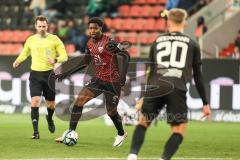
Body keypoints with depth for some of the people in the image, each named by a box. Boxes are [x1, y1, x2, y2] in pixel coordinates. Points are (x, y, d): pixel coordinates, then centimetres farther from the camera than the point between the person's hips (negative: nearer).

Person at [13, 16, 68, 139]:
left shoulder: (54, 39, -3)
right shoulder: (30, 40, 5)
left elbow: (64, 56, -3)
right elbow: (25, 53, 22)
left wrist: (55, 60, -23)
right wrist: (18, 61, 1)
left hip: (49, 74, -1)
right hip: (35, 74, 1)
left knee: (51, 103, 9)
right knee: (35, 101, -16)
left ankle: (49, 118, 46)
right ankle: (36, 132, -14)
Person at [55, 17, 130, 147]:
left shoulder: (108, 42, -17)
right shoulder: (90, 43, 5)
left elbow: (126, 55, -19)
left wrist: (122, 75, -27)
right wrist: (67, 72, 16)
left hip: (112, 81, -6)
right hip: (98, 79, 6)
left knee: (111, 112, 6)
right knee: (79, 101, -10)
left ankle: (121, 134, 35)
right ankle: (71, 132, -6)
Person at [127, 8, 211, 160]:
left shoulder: (157, 41, 20)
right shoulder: (192, 44, 16)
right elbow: (198, 76, 14)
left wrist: (145, 96, 34)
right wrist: (205, 103, 18)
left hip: (156, 87, 2)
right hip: (177, 89, -2)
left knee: (143, 122, 18)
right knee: (179, 129, 6)